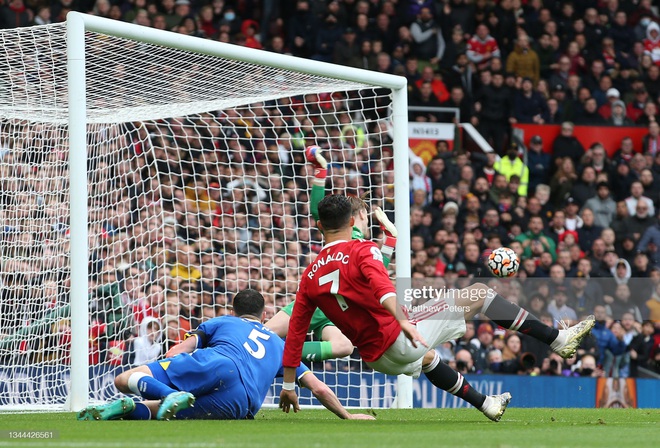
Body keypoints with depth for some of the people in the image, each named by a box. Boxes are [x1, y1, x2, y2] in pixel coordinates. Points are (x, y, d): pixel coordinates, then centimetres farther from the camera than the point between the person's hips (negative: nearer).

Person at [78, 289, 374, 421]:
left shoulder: (222, 322, 34)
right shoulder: (280, 345, 40)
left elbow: (180, 350, 21)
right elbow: (319, 389, 36)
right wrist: (347, 416, 48)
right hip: (239, 404, 2)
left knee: (124, 380, -3)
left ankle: (173, 395, -38)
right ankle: (132, 408, -35)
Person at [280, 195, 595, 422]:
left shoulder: (310, 276, 7)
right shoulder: (362, 251, -9)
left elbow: (295, 332, 7)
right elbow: (382, 287, -30)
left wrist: (289, 386, 13)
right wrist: (403, 322, -45)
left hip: (376, 359, 7)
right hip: (400, 341, -6)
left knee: (425, 357, 41)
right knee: (479, 294, 1)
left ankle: (486, 405, 52)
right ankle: (558, 339, 1)